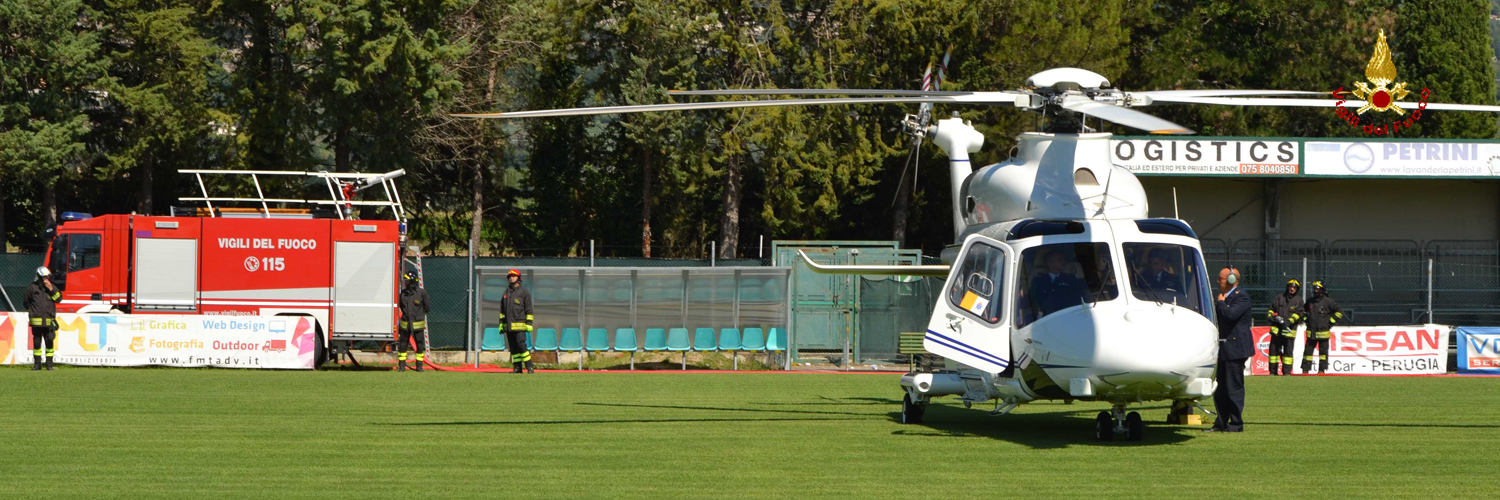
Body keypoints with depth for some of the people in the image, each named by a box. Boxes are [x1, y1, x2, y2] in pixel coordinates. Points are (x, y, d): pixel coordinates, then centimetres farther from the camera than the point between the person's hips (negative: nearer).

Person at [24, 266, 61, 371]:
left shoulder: (52, 287, 10)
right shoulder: (32, 288, 3)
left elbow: (58, 298, -2)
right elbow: (26, 302, 13)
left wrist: (51, 289, -11)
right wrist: (31, 311, 11)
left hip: (49, 321, 1)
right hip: (36, 321, -1)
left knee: (49, 342, 0)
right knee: (37, 342, 4)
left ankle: (49, 363, 7)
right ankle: (37, 363, 11)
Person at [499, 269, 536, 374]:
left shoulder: (524, 292, 1)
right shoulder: (507, 292, 18)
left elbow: (529, 309, -3)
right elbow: (502, 309, 22)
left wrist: (529, 323, -9)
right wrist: (501, 323, 16)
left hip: (519, 325, -6)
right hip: (508, 325, 6)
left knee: (521, 345, -15)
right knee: (513, 347, 4)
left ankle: (530, 367, -11)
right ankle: (517, 367, 7)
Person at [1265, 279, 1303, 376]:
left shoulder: (1298, 301, 7)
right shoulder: (1278, 298, 13)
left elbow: (1298, 314, -4)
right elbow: (1271, 309, 17)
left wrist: (1289, 321, -19)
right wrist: (1271, 316, -6)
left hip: (1289, 330, -2)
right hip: (1277, 329, 2)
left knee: (1288, 351, -2)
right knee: (1274, 349, 3)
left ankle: (1287, 371, 3)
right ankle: (1273, 371, 9)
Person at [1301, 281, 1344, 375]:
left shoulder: (1328, 301, -5)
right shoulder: (1310, 302, 11)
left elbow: (1339, 312, -4)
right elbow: (1304, 311, 31)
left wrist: (1331, 322, -6)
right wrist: (1306, 320, 16)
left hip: (1323, 331, -4)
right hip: (1311, 332, 4)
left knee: (1323, 351, 2)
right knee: (1308, 350, 3)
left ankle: (1322, 369, 8)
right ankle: (1305, 369, 7)